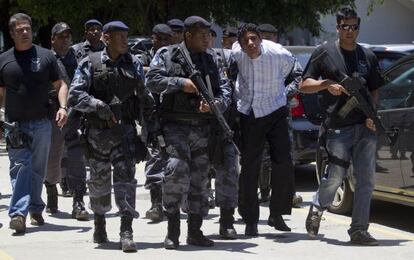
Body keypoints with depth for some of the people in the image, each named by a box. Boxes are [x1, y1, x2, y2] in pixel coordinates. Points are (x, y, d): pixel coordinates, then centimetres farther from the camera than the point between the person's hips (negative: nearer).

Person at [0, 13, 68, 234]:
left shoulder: (46, 56, 7)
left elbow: (60, 85, 9)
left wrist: (62, 107, -9)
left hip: (41, 123, 1)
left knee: (38, 170, 7)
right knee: (20, 167, -10)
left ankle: (35, 210, 22)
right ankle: (18, 213, -17)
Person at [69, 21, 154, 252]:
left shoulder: (134, 64, 8)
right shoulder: (90, 64, -1)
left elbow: (144, 97, 14)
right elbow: (75, 95, -10)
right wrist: (98, 105, -22)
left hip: (125, 131, 1)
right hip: (98, 132, -1)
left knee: (126, 178, -11)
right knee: (99, 181, 11)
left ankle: (126, 233, -15)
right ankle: (99, 224, 34)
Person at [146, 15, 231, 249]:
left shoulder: (210, 61, 15)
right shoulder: (167, 55, 2)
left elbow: (224, 89, 11)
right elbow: (152, 81, -7)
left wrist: (215, 104, -10)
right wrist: (180, 83, -16)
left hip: (203, 128, 5)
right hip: (176, 125, -5)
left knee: (200, 179, 7)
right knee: (177, 170, -20)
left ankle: (195, 231, 16)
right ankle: (173, 231, -10)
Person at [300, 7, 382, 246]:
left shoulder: (368, 56, 14)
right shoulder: (324, 53, 5)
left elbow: (375, 90, 18)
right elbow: (305, 85, 6)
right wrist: (327, 84, -12)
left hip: (365, 127, 4)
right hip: (338, 128, -4)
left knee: (366, 179, -1)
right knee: (336, 176, -8)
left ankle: (359, 230, 4)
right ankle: (317, 208, 22)